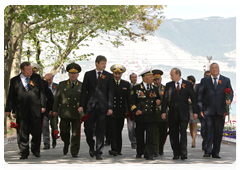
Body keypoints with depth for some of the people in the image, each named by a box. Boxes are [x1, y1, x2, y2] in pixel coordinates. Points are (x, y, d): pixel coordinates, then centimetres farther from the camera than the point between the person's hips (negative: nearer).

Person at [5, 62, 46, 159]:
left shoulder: (37, 78, 9)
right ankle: (24, 153, 8)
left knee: (36, 131, 1)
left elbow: (42, 92, 9)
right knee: (22, 132, 0)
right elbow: (11, 96, 7)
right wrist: (8, 109, 3)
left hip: (35, 109, 1)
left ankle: (35, 150, 21)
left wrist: (43, 106, 3)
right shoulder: (14, 81, 7)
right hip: (21, 110, -1)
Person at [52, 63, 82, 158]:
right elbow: (57, 98, 11)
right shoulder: (62, 85, 10)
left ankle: (74, 152, 7)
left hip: (77, 114, -1)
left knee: (76, 134, -1)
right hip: (65, 114, 1)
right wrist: (55, 110, 6)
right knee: (64, 132, 2)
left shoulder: (82, 86, 6)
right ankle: (66, 144, 33)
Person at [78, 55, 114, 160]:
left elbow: (110, 92, 3)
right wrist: (81, 105, -3)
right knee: (88, 128, 0)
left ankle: (98, 152, 6)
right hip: (90, 106, 0)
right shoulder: (88, 74, 6)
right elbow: (84, 90, 5)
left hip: (102, 107, 0)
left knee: (100, 130, 0)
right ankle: (91, 147, 24)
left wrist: (110, 107, -4)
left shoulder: (108, 76, 5)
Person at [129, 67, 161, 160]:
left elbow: (158, 99, 20)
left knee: (150, 136, -5)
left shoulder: (155, 88, 13)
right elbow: (132, 100, 1)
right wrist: (135, 110, -11)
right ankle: (139, 153, 21)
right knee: (140, 135, 7)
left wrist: (158, 101, -3)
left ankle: (149, 154, -5)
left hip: (151, 116, 2)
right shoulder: (136, 88, 3)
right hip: (140, 116, -1)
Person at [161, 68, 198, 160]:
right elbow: (165, 99, 4)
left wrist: (195, 112, 1)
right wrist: (163, 112, -5)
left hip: (184, 113, -2)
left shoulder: (188, 84, 5)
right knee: (173, 134, 3)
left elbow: (193, 98, 6)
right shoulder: (169, 85, 8)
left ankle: (183, 153, -5)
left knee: (183, 133, -9)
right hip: (173, 113, 2)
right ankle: (176, 153, 11)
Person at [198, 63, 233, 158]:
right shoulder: (204, 81, 10)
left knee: (218, 132, 3)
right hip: (208, 111, -1)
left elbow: (230, 92, 7)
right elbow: (200, 95, 8)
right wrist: (201, 109, -1)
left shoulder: (226, 80, 12)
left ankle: (215, 152, 10)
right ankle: (207, 151, -8)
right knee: (209, 131, -9)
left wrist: (229, 100, -16)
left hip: (220, 111, 1)